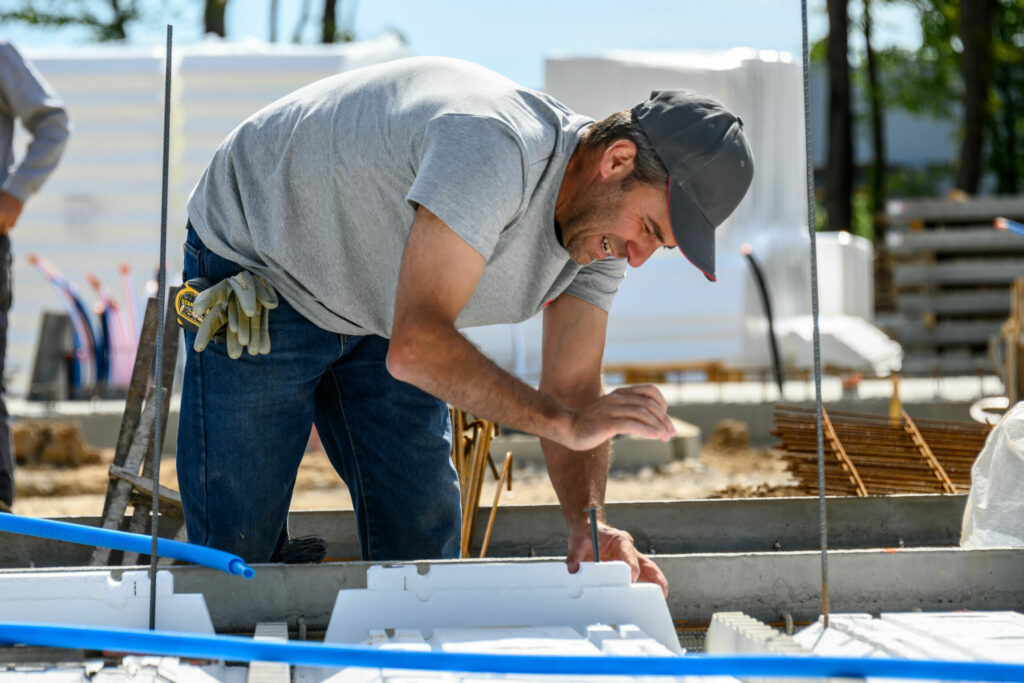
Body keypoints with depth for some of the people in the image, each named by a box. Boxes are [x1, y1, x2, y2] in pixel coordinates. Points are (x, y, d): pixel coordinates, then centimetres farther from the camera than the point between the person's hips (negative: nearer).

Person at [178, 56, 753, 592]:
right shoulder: (492, 148, -39)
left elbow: (574, 388, -9)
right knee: (239, 548, -7)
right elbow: (415, 347, -44)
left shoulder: (601, 219, -11)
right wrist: (566, 421, -46)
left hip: (378, 313, 7)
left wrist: (588, 522, -26)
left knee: (421, 540, 1)